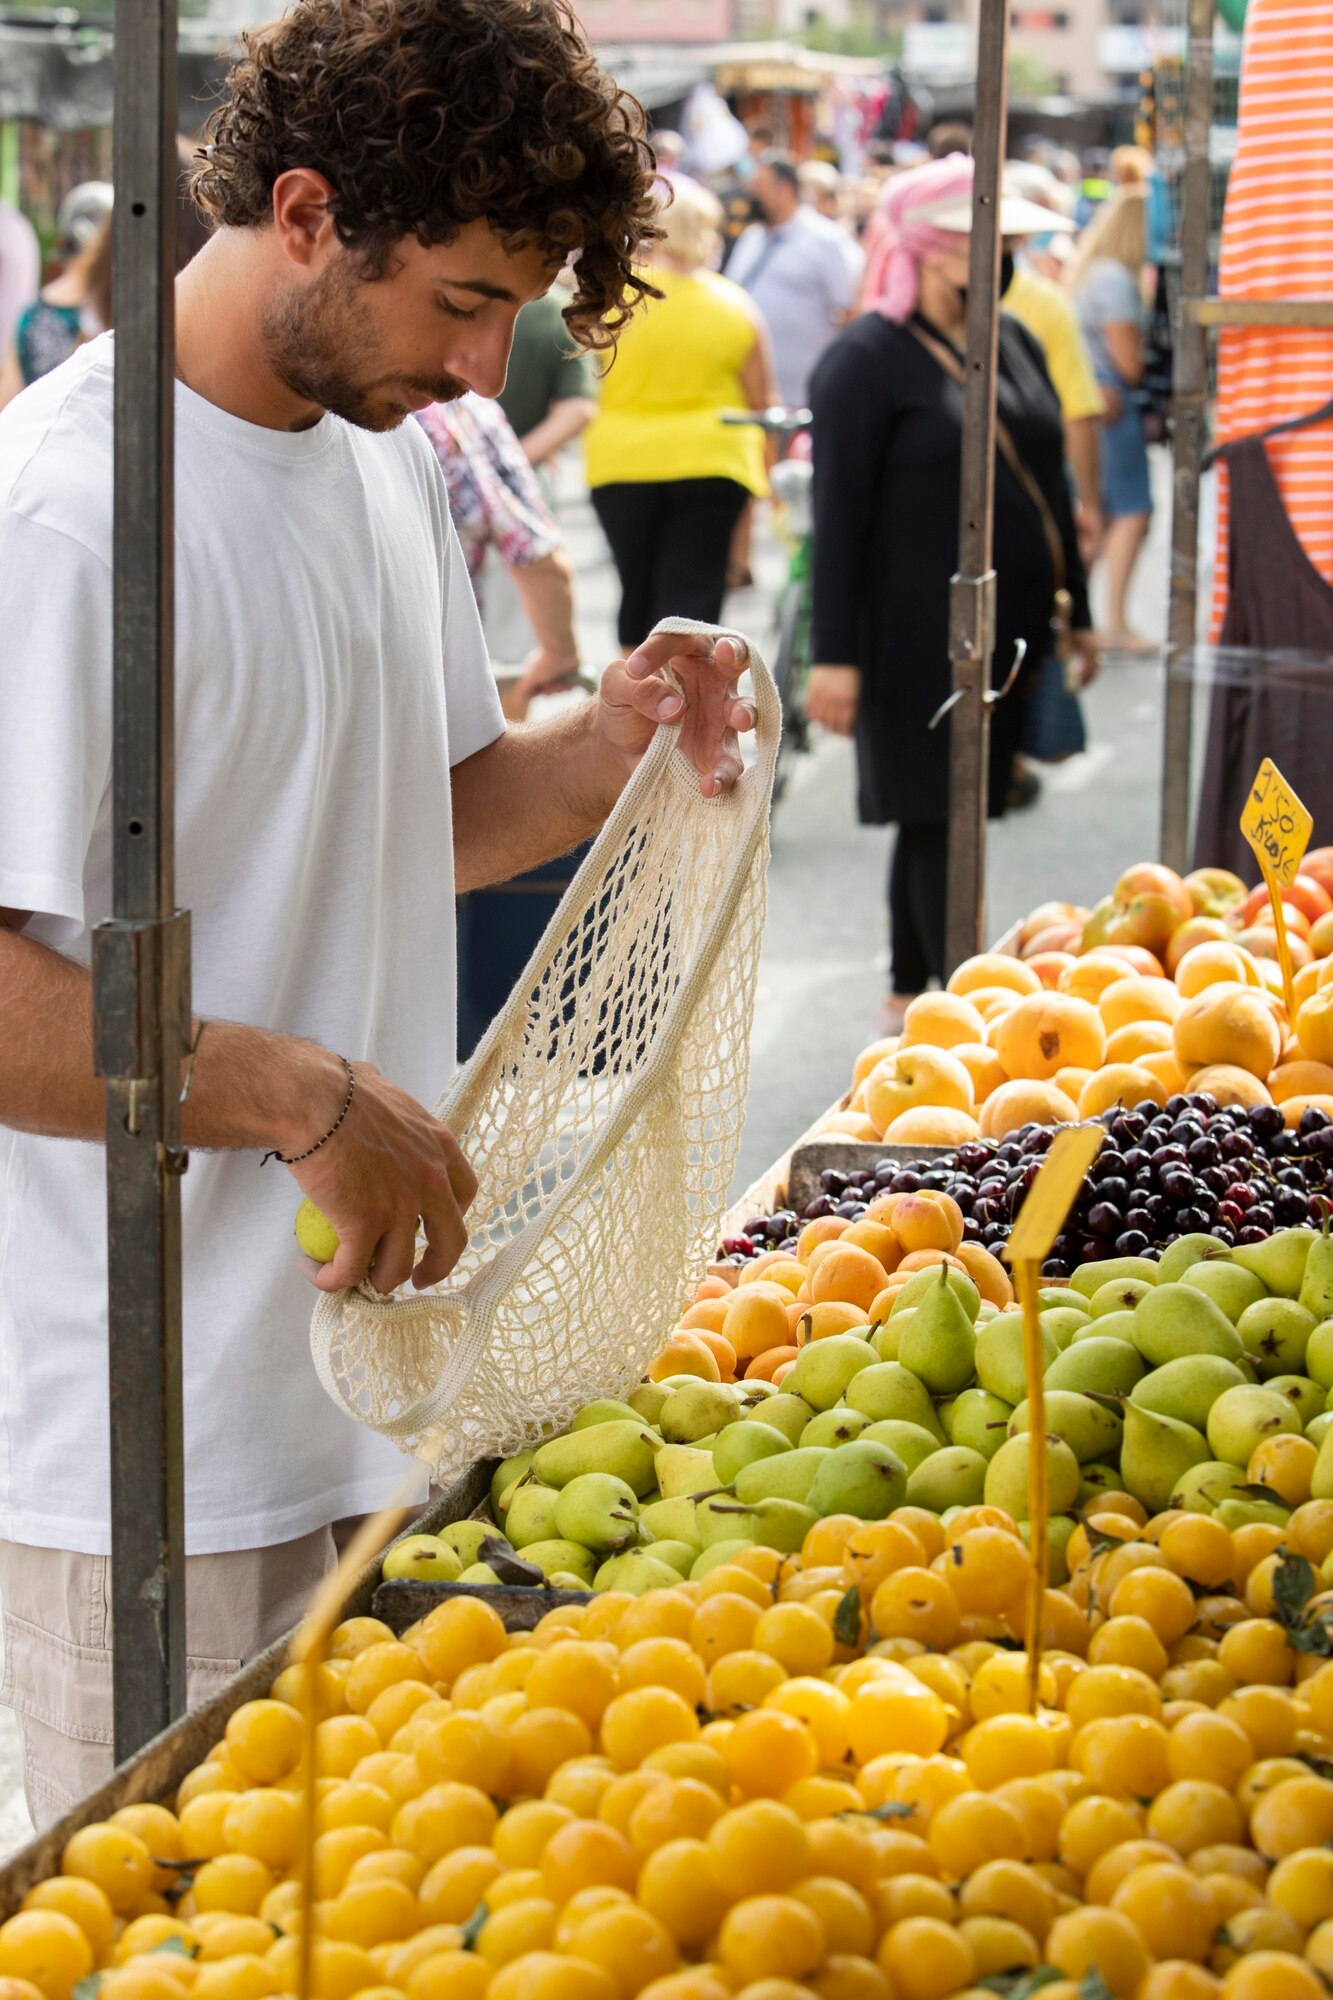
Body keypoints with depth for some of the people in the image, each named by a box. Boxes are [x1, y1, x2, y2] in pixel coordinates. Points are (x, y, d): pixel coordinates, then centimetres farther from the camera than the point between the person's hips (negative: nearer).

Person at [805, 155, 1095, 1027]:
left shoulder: (1012, 341, 12)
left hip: (1009, 629, 7)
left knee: (941, 819, 13)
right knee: (938, 820, -5)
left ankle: (912, 992, 22)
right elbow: (839, 517, -11)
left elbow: (1051, 481, 19)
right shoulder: (866, 360, -8)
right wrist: (835, 654, -15)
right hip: (918, 637, -7)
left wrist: (1076, 611, 18)